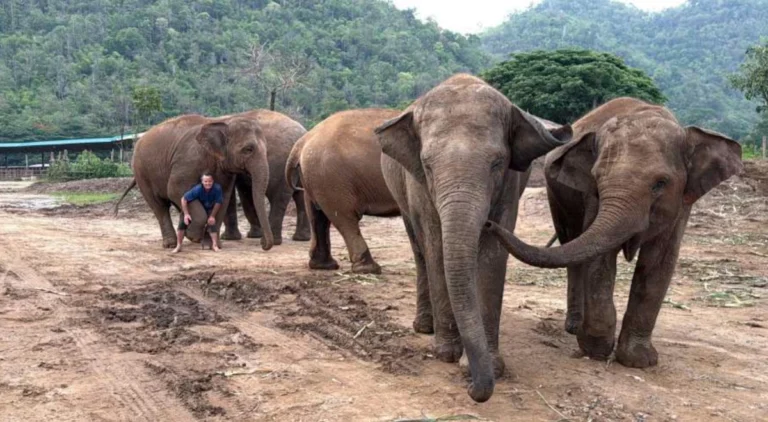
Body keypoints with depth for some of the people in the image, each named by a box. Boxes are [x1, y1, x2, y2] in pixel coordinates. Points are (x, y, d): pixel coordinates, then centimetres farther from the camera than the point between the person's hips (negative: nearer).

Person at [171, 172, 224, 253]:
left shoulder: (217, 188, -31)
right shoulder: (197, 189, -33)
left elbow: (218, 203, -18)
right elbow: (184, 199, -25)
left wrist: (212, 216, -16)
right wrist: (186, 214, -28)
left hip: (209, 209, 0)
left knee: (212, 223, -24)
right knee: (182, 222, -12)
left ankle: (215, 245, -9)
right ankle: (178, 246, 2)